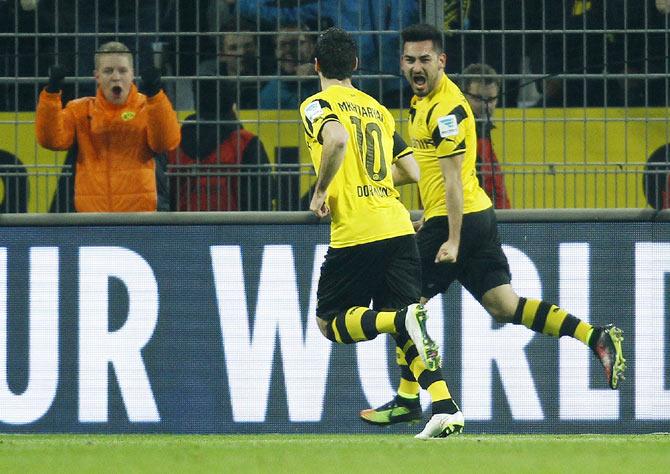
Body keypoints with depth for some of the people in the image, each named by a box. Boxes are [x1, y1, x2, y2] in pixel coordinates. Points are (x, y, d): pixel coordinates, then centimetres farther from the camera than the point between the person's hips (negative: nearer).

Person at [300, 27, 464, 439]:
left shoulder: (318, 105, 1)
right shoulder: (378, 110, 20)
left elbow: (337, 140, -22)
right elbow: (412, 172, 18)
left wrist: (321, 192, -10)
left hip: (355, 233, -6)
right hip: (398, 228, 6)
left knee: (330, 323, 7)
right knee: (406, 326, 9)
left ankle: (405, 320, -22)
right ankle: (445, 407, -11)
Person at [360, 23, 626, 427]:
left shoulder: (445, 109, -17)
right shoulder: (424, 101, 14)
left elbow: (453, 177, -21)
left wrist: (453, 239, -23)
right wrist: (428, 219, 30)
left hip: (458, 219, -9)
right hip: (479, 216, 9)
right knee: (506, 307, 6)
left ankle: (407, 402, 9)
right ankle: (598, 338, -2)